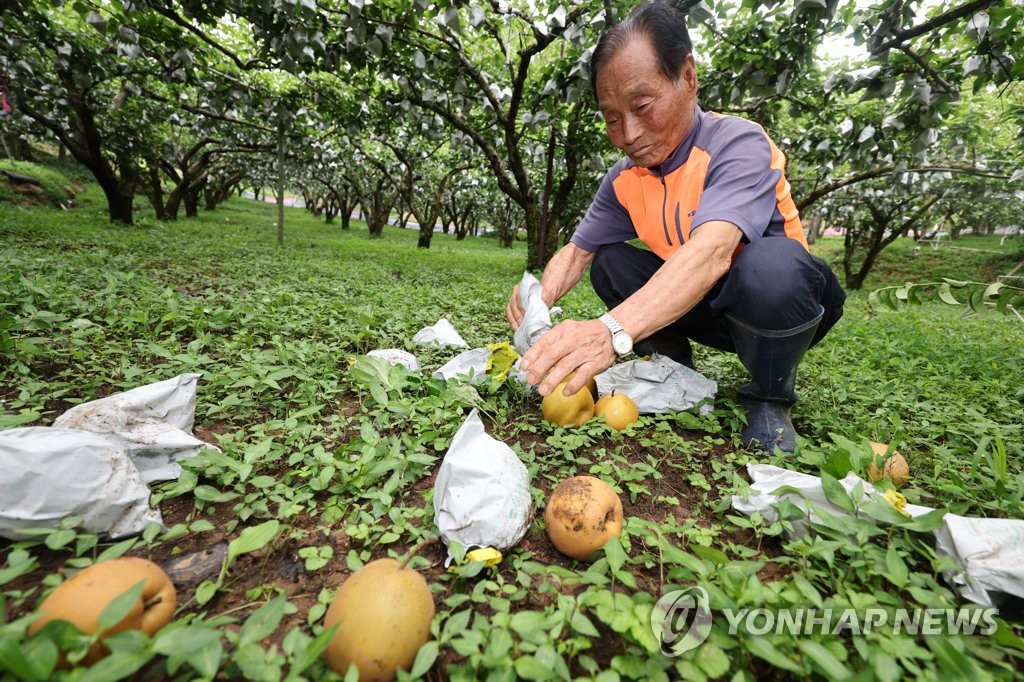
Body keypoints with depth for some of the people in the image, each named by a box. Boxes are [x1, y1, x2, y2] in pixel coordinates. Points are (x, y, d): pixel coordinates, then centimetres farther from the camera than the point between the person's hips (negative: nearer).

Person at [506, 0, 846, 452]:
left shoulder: (738, 144, -23)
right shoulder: (624, 178, -4)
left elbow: (711, 250, -42)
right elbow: (578, 250, -4)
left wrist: (613, 331, -57)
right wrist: (542, 295, -27)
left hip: (776, 303, -5)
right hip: (701, 308, 5)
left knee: (769, 263, -37)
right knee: (608, 262, -10)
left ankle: (769, 398, -10)